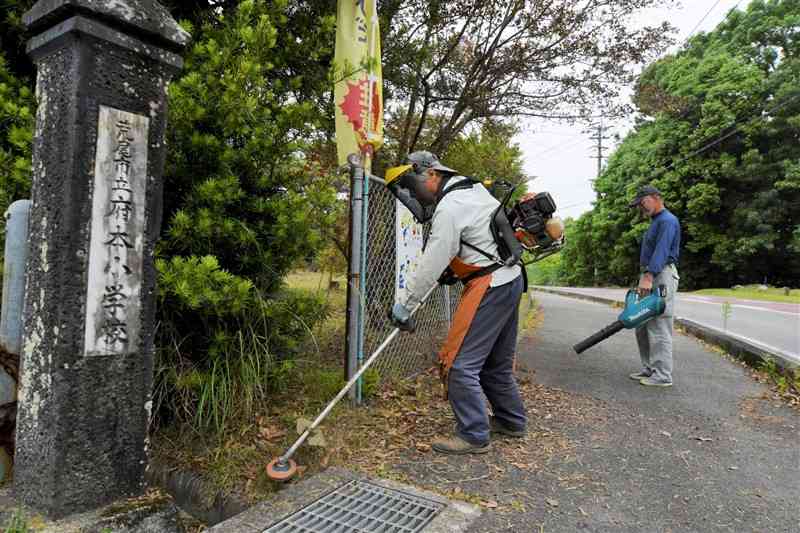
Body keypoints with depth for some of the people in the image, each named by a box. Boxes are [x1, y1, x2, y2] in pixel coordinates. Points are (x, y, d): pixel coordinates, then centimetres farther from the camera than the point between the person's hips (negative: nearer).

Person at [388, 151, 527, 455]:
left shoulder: (449, 207, -17)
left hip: (488, 288, -10)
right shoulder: (474, 187, 12)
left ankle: (474, 435, 4)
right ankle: (511, 421, 33)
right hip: (511, 280, 10)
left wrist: (404, 306, -10)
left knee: (460, 363, -4)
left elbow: (431, 265, -18)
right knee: (496, 361, 20)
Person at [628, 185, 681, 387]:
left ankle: (663, 375, -5)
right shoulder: (655, 222, 23)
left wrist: (648, 276, -30)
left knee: (659, 328, -9)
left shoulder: (667, 220, -9)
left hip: (661, 276, -10)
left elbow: (662, 250, -22)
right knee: (642, 326, 12)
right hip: (650, 276, 10)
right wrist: (645, 277, 16)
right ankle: (650, 368, 19)